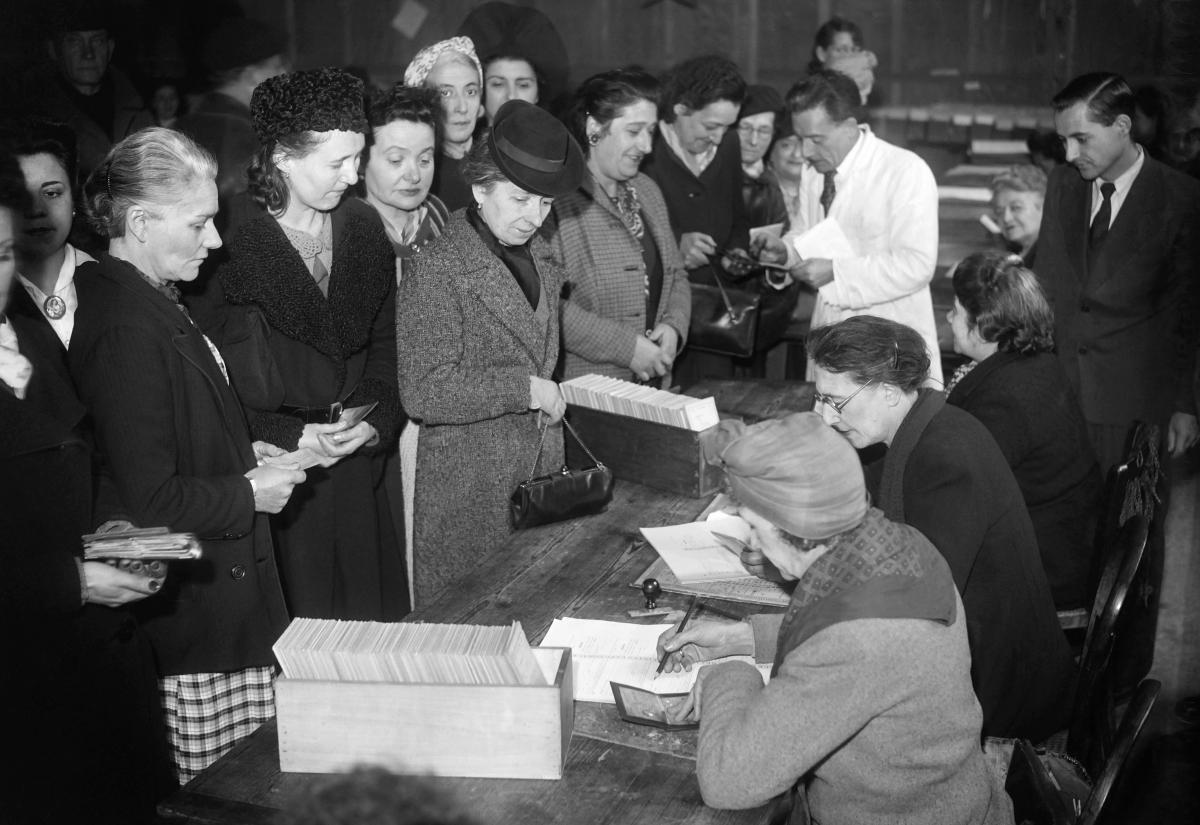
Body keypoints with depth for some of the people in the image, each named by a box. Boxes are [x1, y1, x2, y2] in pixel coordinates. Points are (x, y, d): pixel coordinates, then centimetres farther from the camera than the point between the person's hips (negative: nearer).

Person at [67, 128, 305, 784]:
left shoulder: (147, 301, 10)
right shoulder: (127, 330, -22)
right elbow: (146, 502, -24)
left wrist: (240, 452, 10)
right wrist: (248, 493, -11)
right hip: (195, 605, -10)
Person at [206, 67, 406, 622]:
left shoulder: (365, 228, 5)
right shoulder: (236, 245, -10)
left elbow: (386, 343, 9)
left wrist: (376, 424, -5)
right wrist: (292, 438, -16)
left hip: (358, 468, 4)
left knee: (369, 616, 9)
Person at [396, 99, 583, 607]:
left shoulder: (541, 257, 12)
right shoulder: (437, 270, -14)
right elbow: (424, 394, -20)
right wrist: (524, 388, -18)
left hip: (540, 472, 7)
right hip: (469, 485, -7)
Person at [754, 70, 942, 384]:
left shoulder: (907, 173, -14)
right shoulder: (814, 175, 7)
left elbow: (917, 265, -21)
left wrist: (836, 271, -23)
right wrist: (785, 249, -2)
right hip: (829, 333, 6)